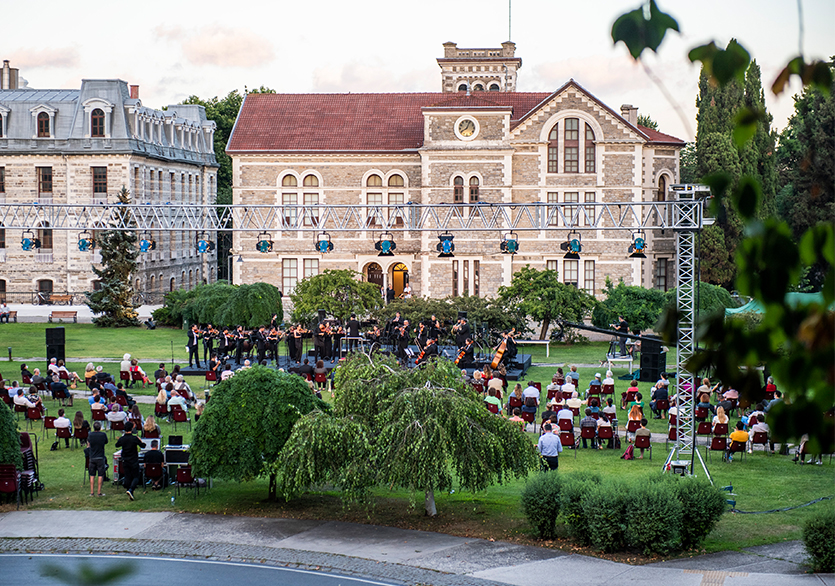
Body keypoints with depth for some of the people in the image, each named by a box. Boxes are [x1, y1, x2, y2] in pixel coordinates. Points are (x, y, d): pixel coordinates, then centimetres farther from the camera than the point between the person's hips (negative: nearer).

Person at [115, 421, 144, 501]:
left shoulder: (121, 439, -5)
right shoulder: (134, 438, -16)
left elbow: (117, 445, 16)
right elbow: (143, 446, -6)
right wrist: (141, 441, 14)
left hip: (125, 461, 4)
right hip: (134, 461, -4)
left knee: (127, 477, 12)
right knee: (136, 477, 4)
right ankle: (130, 490, -17)